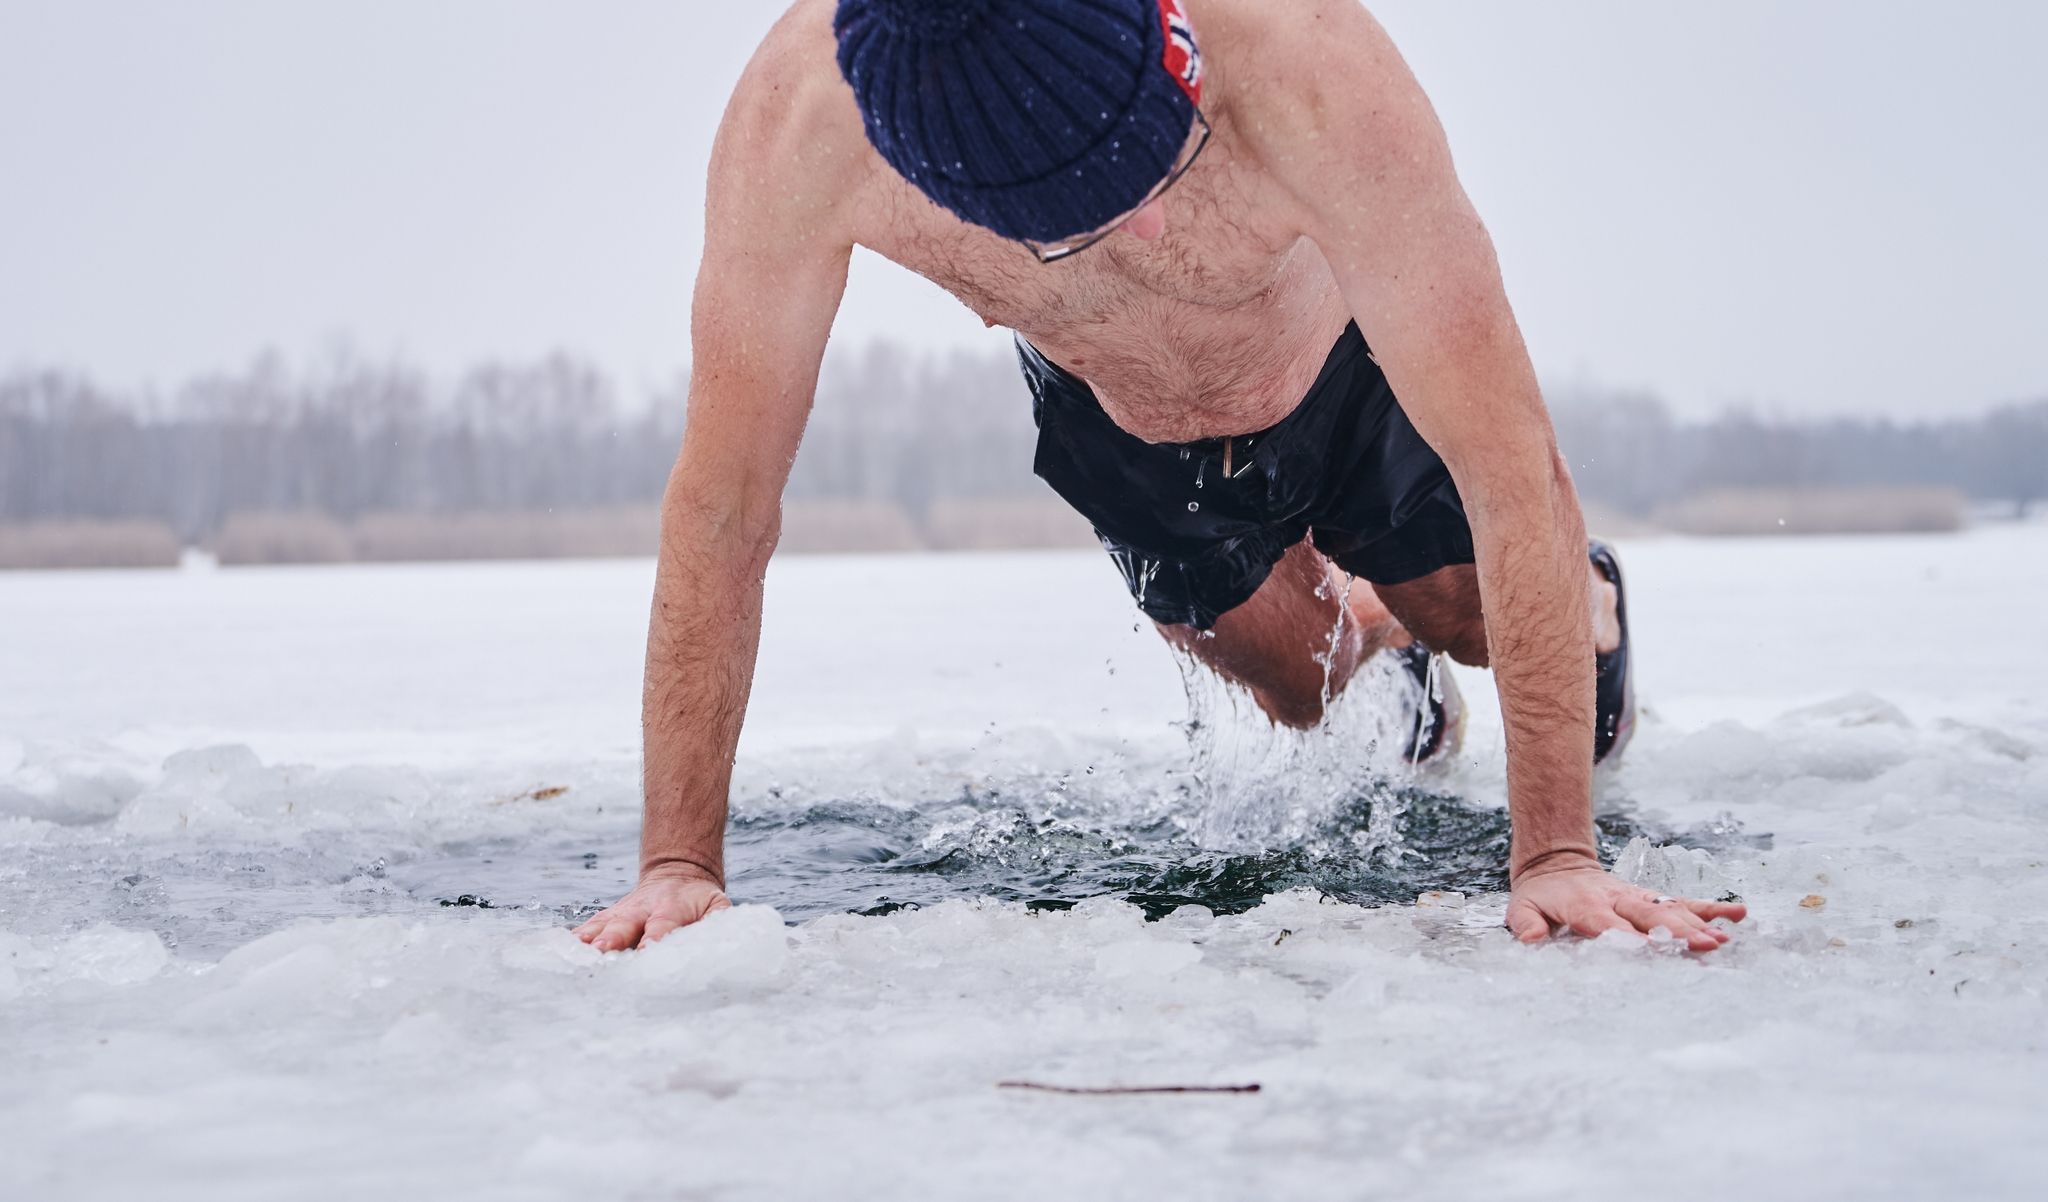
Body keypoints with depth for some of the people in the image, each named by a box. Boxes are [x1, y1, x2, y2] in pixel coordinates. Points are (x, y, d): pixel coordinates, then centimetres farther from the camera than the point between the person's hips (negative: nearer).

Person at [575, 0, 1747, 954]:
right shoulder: (801, 119, -41)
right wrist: (680, 865, -31)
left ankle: (1595, 608, 52)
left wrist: (1557, 854, -45)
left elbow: (1509, 465, -43)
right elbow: (721, 507, -30)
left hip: (1352, 381, -2)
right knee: (1309, 694, 20)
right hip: (1115, 434, 2)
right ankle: (1380, 627, 57)